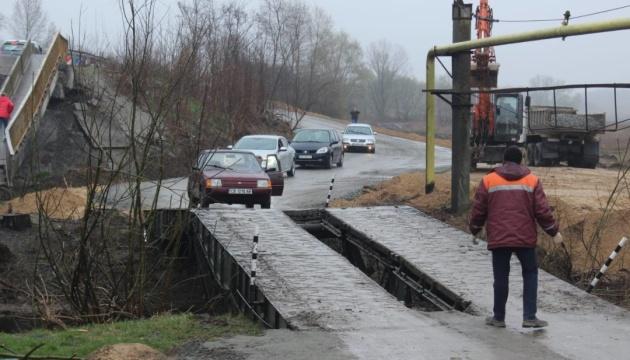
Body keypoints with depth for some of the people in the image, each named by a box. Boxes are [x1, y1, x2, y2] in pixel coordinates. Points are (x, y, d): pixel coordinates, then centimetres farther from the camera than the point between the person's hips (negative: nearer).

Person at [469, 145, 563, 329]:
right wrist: (554, 232, 12)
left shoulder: (489, 180, 4)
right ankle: (529, 317, 5)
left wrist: (475, 231, 22)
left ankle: (499, 317, 15)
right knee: (530, 274, 11)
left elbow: (478, 210, 6)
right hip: (525, 238, 0)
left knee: (501, 277, 9)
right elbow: (542, 210, 0)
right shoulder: (532, 180, 3)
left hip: (498, 238, 0)